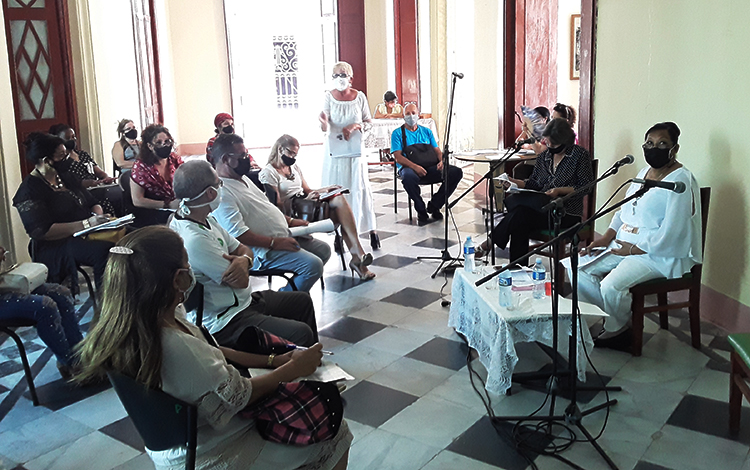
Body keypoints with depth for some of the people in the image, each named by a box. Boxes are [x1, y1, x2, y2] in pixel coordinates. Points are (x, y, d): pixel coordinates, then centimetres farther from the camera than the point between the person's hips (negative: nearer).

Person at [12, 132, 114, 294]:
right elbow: (42, 232, -18)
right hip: (54, 246, -8)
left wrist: (98, 215, -5)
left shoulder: (66, 178, 17)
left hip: (83, 237, 8)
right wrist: (85, 224, -23)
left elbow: (93, 203, 21)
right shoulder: (29, 190, -8)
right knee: (104, 250, -35)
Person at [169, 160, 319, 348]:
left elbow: (243, 249, 10)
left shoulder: (206, 221, 4)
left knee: (302, 300, 22)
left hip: (242, 301, 11)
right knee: (301, 333, -22)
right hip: (225, 322, -11)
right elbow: (241, 281, -22)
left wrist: (244, 260, -15)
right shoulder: (194, 239, -29)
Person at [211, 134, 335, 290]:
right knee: (313, 265, -23)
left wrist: (290, 221, 12)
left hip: (283, 237, 11)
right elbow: (238, 234, -28)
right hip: (263, 250, -11)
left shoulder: (242, 178, 13)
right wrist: (274, 242, -24)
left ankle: (293, 287, 18)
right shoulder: (221, 192, -21)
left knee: (324, 249, 13)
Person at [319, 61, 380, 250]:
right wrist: (324, 123, -31)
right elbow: (325, 127, -7)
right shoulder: (329, 97, -2)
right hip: (334, 148, 0)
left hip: (355, 148, 0)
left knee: (359, 187, -3)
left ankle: (371, 228, 4)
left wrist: (356, 126, -11)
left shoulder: (359, 97, 1)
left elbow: (368, 121, 8)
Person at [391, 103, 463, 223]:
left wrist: (441, 161, -7)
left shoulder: (426, 132, 22)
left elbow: (437, 150, 18)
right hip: (410, 167, -4)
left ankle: (434, 205, -5)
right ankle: (421, 209, -15)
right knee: (408, 177, -42)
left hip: (431, 167, 4)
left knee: (457, 172, -18)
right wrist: (414, 166, -22)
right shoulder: (398, 133, 8)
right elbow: (398, 157, -4)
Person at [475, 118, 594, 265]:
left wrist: (560, 190, -19)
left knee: (520, 215, -29)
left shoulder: (580, 155, -1)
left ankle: (490, 242, -15)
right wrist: (517, 183, -4)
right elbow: (535, 183, 15)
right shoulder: (544, 156, 17)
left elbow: (586, 187, -6)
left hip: (567, 213, -5)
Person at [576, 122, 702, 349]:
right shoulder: (645, 172, 13)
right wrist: (607, 236, 4)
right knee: (580, 270, -5)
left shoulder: (680, 181, -15)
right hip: (625, 245, 9)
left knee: (611, 286, -29)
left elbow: (671, 234, -21)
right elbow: (625, 210, 19)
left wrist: (634, 249, -17)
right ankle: (603, 322, 9)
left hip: (663, 254, -9)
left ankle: (618, 330, 2)